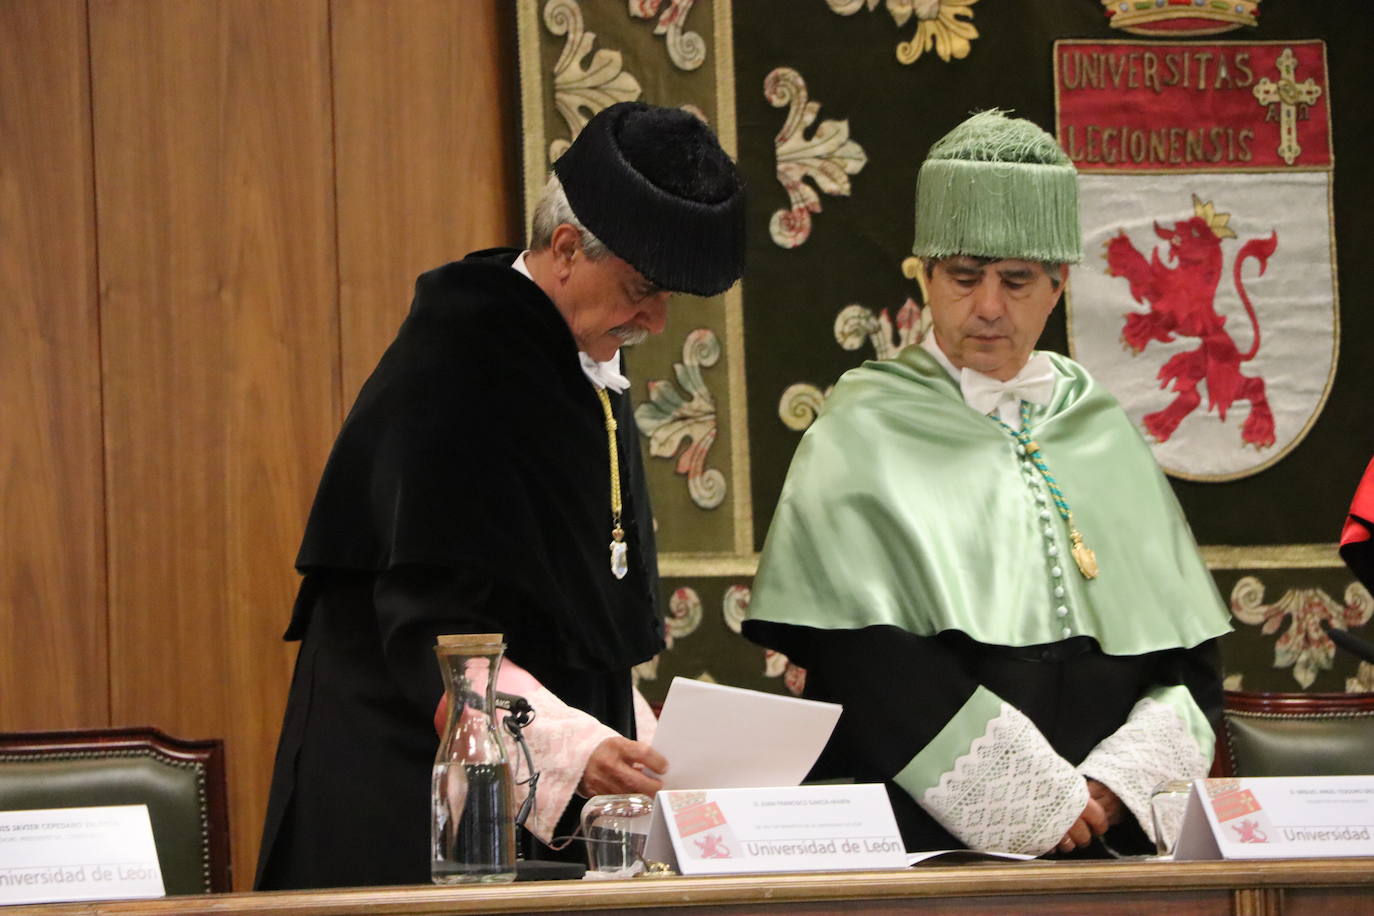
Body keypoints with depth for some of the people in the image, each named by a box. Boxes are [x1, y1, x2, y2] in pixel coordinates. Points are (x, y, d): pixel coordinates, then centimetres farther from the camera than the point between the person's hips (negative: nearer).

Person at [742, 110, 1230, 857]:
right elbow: (863, 663, -6)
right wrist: (1042, 798, -8)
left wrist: (1116, 784, -3)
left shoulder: (1106, 437, 16)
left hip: (1101, 847, 3)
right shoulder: (862, 436, 4)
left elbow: (1187, 656, 14)